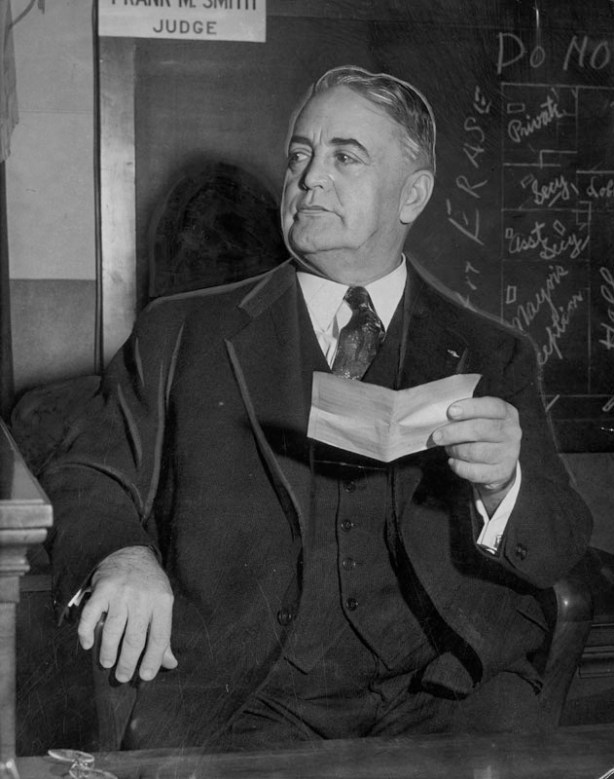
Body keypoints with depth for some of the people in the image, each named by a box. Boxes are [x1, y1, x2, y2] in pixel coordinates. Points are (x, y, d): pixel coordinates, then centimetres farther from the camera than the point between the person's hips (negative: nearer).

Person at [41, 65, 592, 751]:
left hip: (444, 689, 1)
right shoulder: (179, 335, 9)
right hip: (245, 702, 0)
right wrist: (121, 556, -14)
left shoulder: (492, 358, 11)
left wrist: (501, 485, -15)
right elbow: (87, 481, 8)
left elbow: (558, 551, 7)